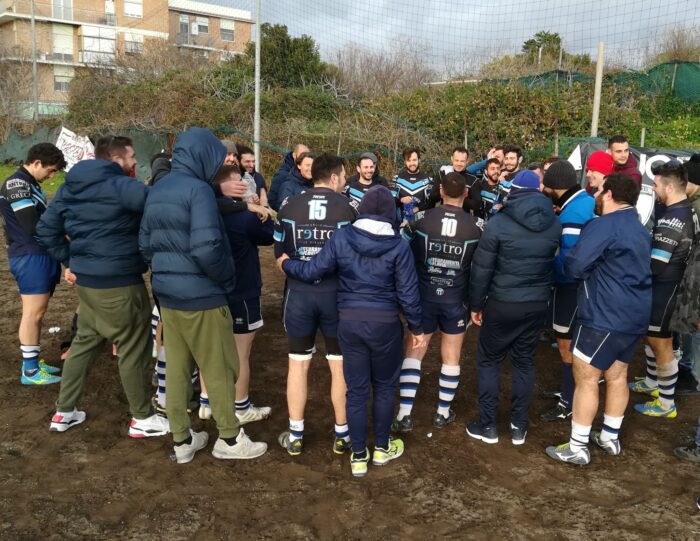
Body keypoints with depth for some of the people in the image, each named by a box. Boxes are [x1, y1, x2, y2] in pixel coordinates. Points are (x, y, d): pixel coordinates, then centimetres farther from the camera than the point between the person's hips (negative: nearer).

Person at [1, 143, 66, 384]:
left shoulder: (29, 184, 18)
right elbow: (34, 227, -20)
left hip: (41, 255, 10)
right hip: (31, 257, -10)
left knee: (37, 312, 14)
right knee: (33, 313, -5)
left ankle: (34, 362, 24)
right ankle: (30, 371, 2)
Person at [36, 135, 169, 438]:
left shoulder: (69, 188, 10)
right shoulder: (120, 186, -17)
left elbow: (46, 229, 13)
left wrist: (70, 260, 14)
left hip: (86, 280, 8)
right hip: (120, 283, -8)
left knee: (85, 341, 21)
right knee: (134, 349, 4)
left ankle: (64, 412, 31)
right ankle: (142, 418, 17)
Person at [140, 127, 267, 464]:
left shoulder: (156, 191, 10)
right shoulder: (198, 189, -17)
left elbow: (145, 244, 14)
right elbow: (206, 248, -26)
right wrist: (227, 279, -11)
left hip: (167, 294, 8)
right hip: (201, 295, -8)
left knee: (176, 368, 14)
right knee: (220, 370, 7)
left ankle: (182, 440, 25)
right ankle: (229, 439, 20)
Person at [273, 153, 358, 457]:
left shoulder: (289, 207, -1)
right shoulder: (348, 207, -6)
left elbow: (280, 253, 2)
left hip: (299, 293, 2)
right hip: (337, 293, -1)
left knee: (298, 364, 12)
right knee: (340, 365, 11)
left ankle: (295, 436, 20)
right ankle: (342, 434, 22)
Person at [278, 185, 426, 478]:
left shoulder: (341, 237, -6)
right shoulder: (398, 245, -9)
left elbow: (312, 270, -4)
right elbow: (408, 293, -7)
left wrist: (286, 264, 15)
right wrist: (416, 328, 5)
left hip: (350, 322, 2)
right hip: (385, 323, -1)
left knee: (356, 390, 11)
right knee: (384, 387, 18)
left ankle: (358, 456, 20)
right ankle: (382, 448, 32)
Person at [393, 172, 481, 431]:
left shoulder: (420, 219, -10)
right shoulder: (476, 225, -8)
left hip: (423, 297, 0)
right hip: (456, 301, 0)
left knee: (414, 353, 10)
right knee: (451, 357, 15)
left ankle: (404, 414, 6)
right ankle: (443, 412, 26)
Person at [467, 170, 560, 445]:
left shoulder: (498, 223, -12)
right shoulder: (554, 224, 0)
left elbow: (481, 268, -9)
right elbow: (556, 263, 8)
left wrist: (475, 304, 0)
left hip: (502, 303, -3)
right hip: (537, 304, 4)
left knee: (488, 360, 11)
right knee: (525, 361, 15)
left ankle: (488, 425, 16)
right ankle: (519, 426, 22)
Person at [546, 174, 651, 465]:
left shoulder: (603, 226, -16)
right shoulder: (638, 228, 14)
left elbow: (574, 266, -19)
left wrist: (567, 260, 2)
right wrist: (599, 269, 16)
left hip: (605, 315, -9)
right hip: (635, 314, 9)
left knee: (585, 378, -1)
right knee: (616, 375, 18)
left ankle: (578, 447, 7)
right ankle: (610, 437, 31)